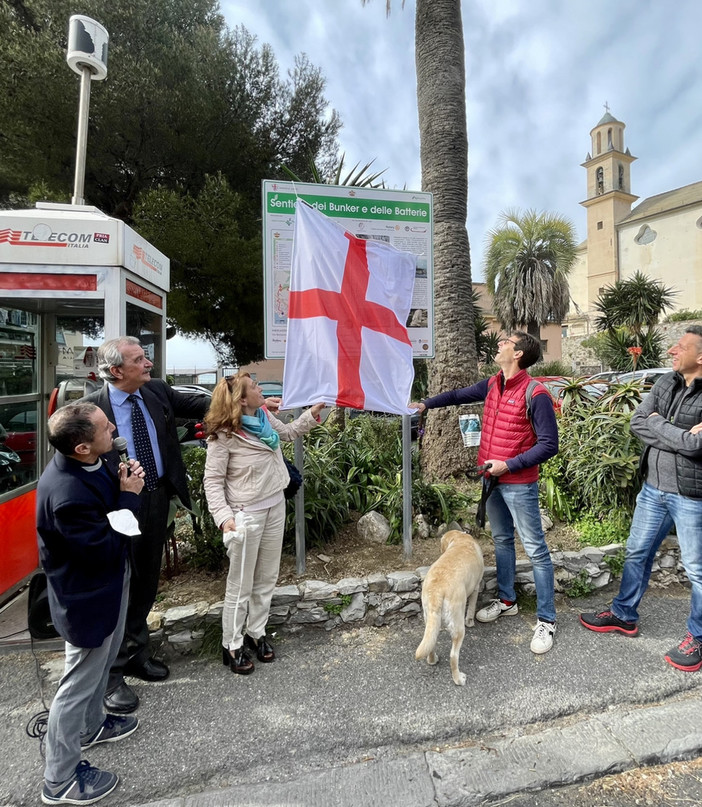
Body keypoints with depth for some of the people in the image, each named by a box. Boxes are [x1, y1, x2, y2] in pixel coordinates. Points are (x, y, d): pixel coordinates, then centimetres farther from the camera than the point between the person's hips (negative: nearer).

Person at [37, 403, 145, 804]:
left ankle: (92, 726, 55)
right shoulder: (68, 495, -38)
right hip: (88, 598, -9)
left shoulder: (86, 464, -11)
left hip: (105, 586, 9)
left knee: (101, 665, 30)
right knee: (80, 682, 13)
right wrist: (129, 497, -22)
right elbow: (108, 549, -27)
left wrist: (123, 486, -14)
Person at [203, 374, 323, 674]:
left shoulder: (264, 417, 0)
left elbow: (289, 431, 20)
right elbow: (213, 480, -15)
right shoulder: (223, 435, -19)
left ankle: (256, 632, 37)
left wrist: (312, 413, 10)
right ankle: (232, 646, 26)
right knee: (241, 585, 7)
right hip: (247, 514, -7)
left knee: (267, 579, 18)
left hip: (275, 506, 7)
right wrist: (224, 517, -25)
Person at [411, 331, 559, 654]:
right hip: (492, 479, 8)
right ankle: (507, 601, 37)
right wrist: (426, 404, 23)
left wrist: (509, 465, -21)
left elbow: (549, 444, -17)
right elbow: (461, 395, 22)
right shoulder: (493, 385, 4)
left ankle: (546, 620, 16)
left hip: (519, 484, -7)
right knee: (502, 541, 19)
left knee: (535, 550, 3)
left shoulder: (535, 394, -18)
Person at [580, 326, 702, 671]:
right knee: (637, 554, 18)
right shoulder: (666, 382, 1)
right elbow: (637, 423, -5)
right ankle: (624, 615, 36)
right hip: (653, 489, 6)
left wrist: (657, 424, -14)